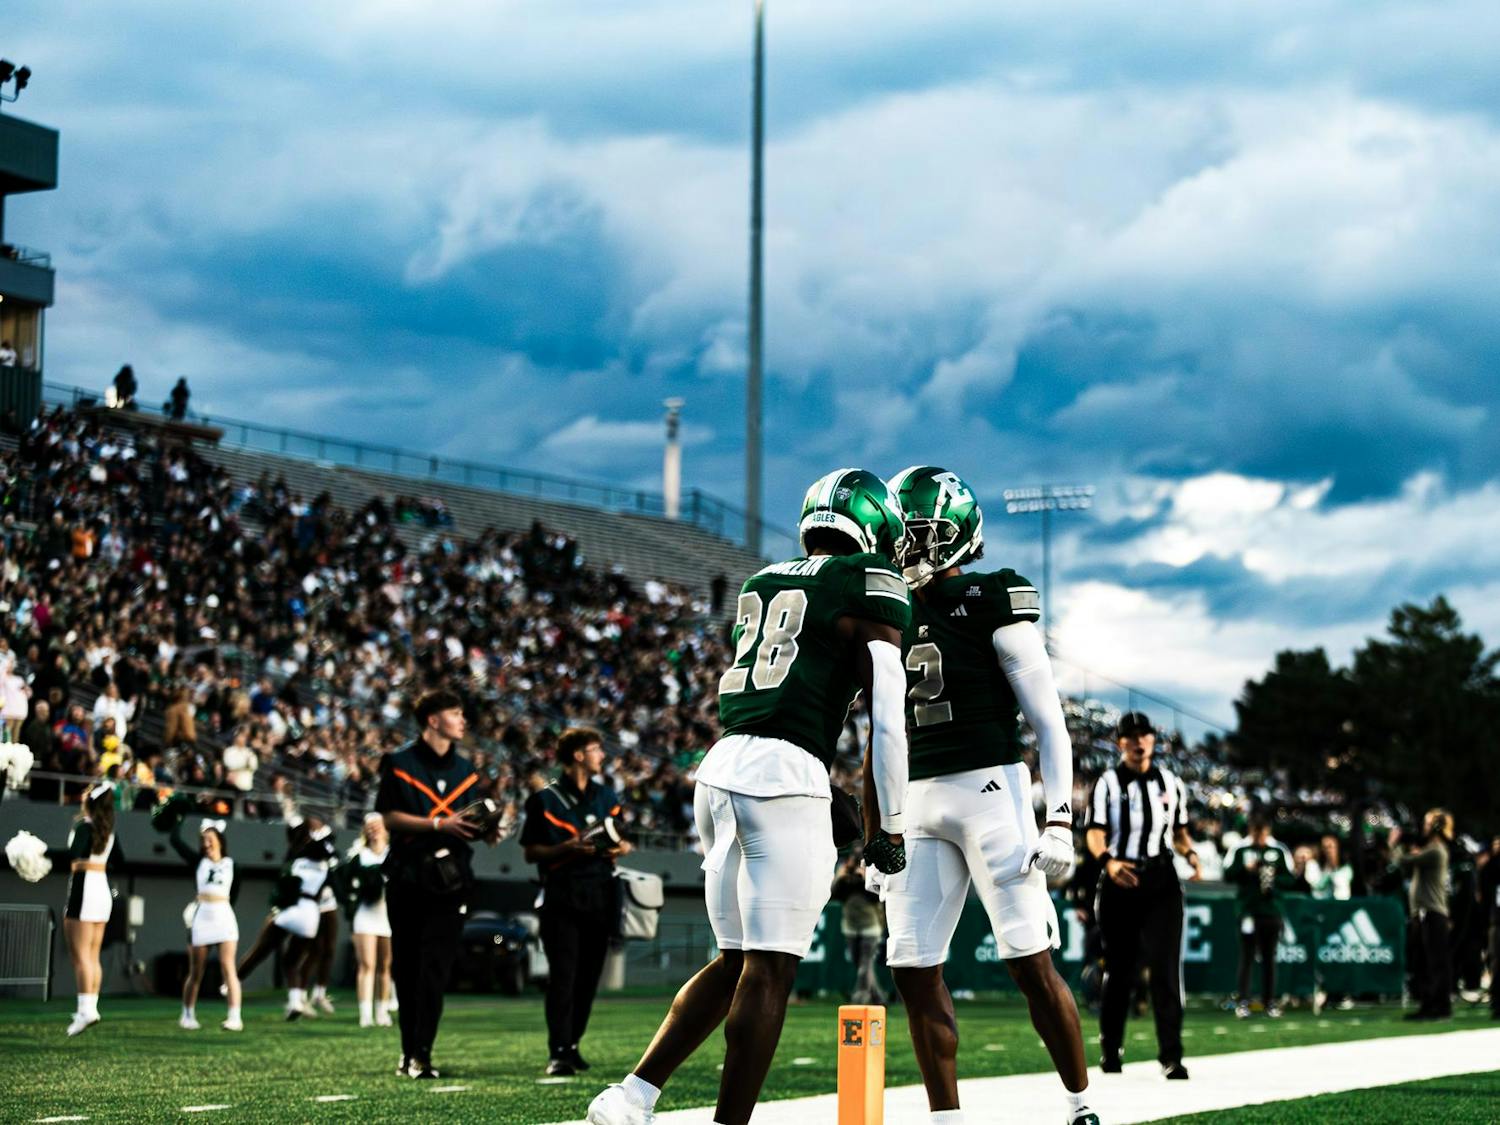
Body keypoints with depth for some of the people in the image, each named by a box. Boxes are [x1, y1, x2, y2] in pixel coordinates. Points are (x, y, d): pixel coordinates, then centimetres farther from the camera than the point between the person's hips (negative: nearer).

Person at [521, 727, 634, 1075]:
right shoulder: (545, 800, 0)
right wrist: (568, 848, -17)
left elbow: (618, 841, 22)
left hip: (600, 894, 5)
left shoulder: (605, 797, 15)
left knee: (589, 974, 6)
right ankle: (558, 1051, -15)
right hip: (561, 894, -5)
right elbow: (531, 852, -2)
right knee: (563, 973, -12)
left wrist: (619, 848, -1)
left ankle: (572, 1044, 16)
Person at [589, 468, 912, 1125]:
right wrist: (886, 827, 2)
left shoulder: (762, 585, 22)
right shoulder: (870, 586, 1)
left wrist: (831, 803, 28)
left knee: (737, 960, 17)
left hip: (722, 769, 7)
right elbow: (887, 720, -5)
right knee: (769, 971, -3)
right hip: (784, 781, -7)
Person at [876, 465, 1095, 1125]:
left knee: (1031, 964, -6)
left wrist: (1059, 822, -13)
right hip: (918, 802, 6)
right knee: (913, 966, 0)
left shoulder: (992, 601, -5)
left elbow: (1049, 722, -6)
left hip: (990, 788, -6)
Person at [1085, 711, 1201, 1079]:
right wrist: (1108, 861, -29)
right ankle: (1110, 1050, 20)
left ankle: (1171, 1055, -12)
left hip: (1161, 882, 2)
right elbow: (1095, 834, -9)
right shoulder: (1108, 783, 1)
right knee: (1118, 969, 6)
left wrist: (1189, 854, -3)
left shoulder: (1170, 783, 13)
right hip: (1120, 882, -2)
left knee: (1166, 966, -9)